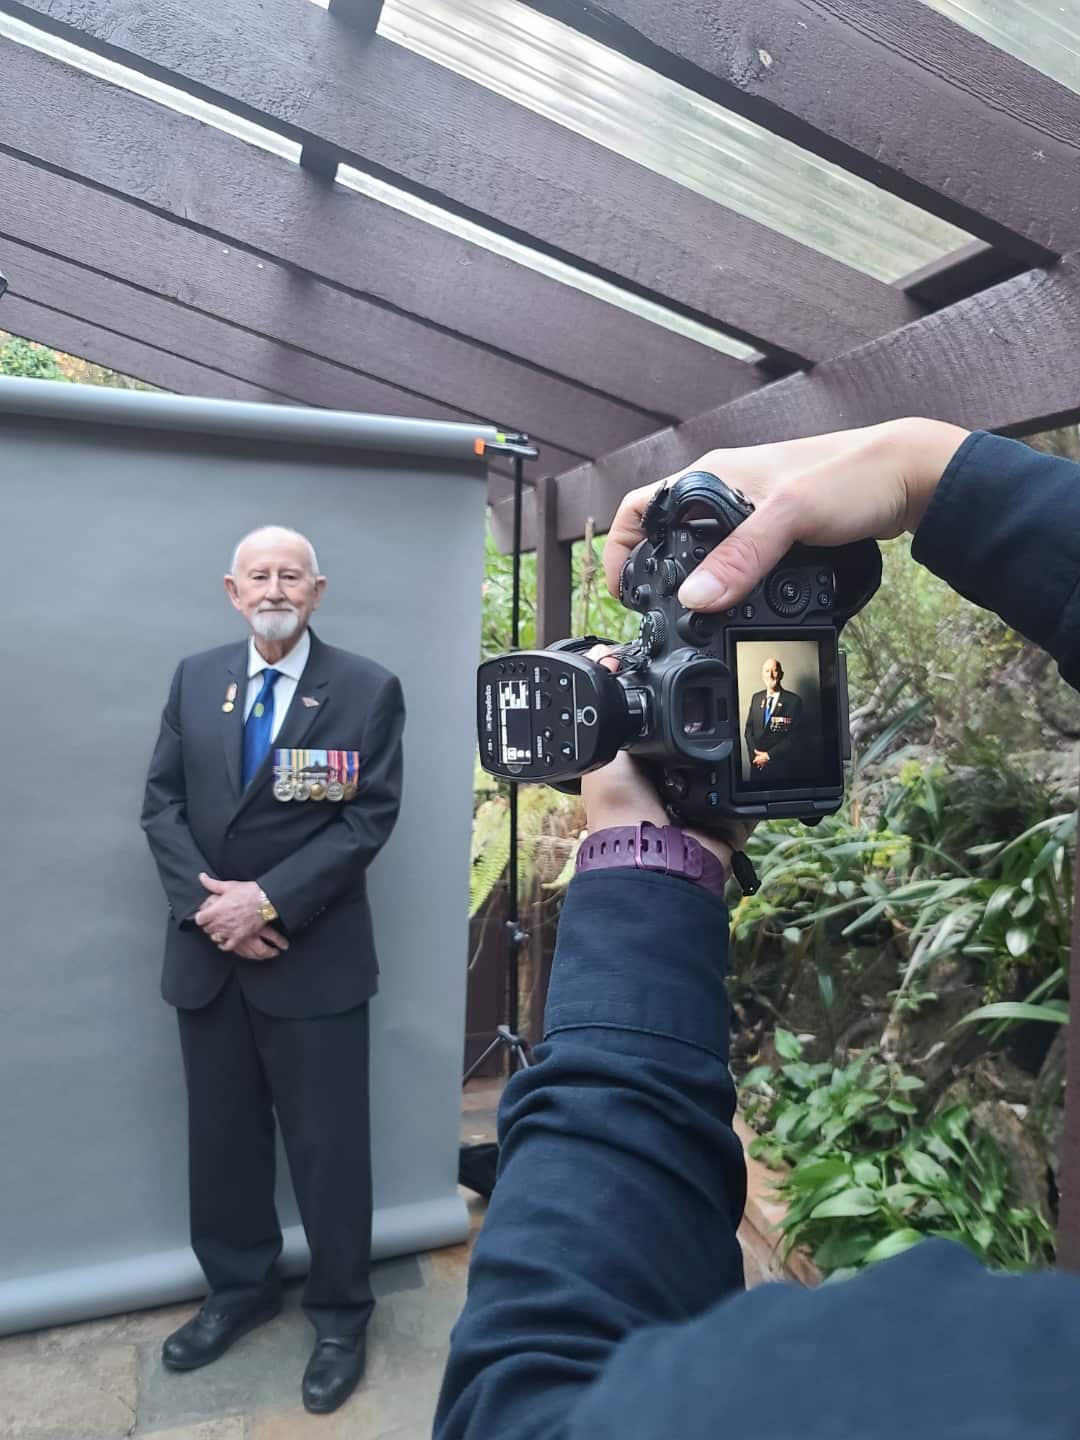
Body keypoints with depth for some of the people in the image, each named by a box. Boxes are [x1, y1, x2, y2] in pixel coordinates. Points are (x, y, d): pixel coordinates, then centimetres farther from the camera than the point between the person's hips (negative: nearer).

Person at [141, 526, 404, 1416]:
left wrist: (269, 901, -18)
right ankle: (240, 1290, 42)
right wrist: (209, 905, -10)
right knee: (221, 1136, 19)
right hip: (207, 952, 4)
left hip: (313, 957, -4)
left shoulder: (368, 690, -6)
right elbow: (162, 802, 4)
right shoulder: (195, 679, 7)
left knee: (328, 1144, 8)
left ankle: (341, 1315, 31)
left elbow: (370, 817, -12)